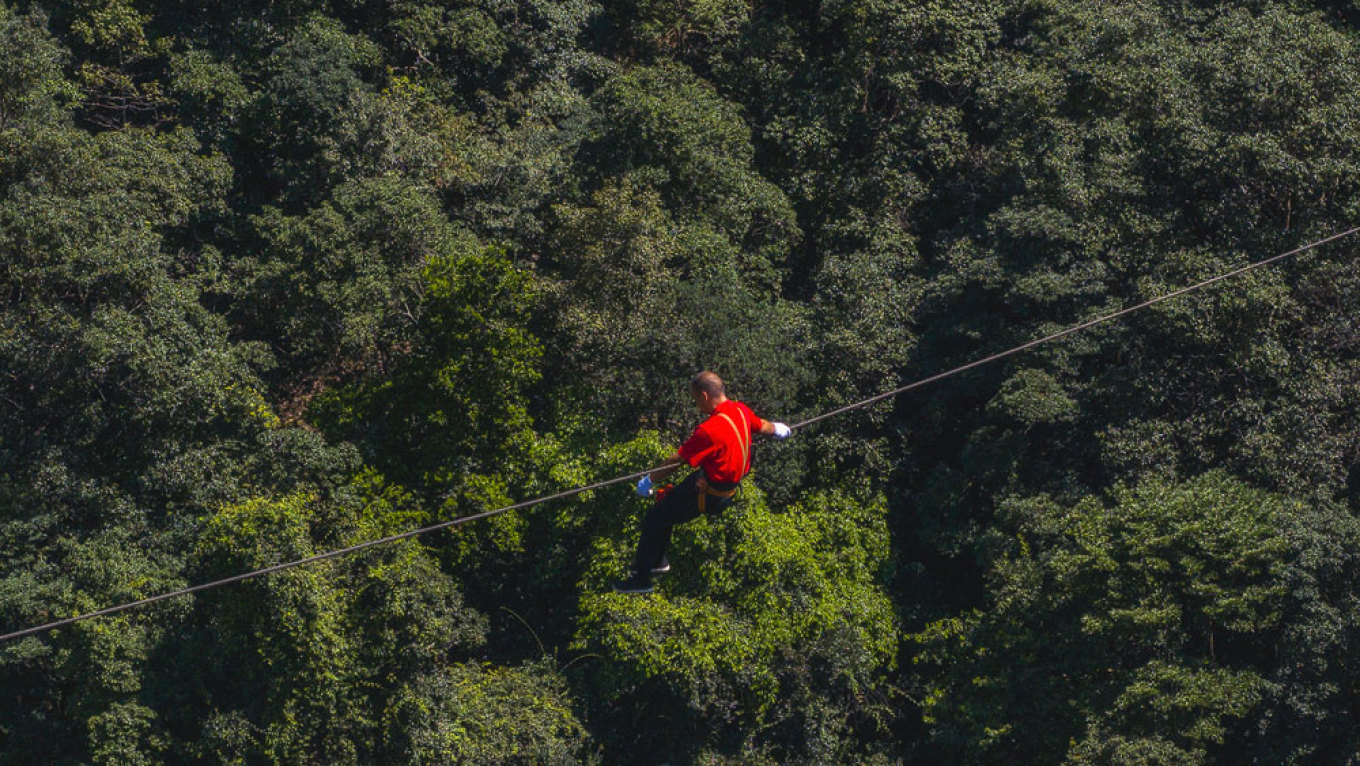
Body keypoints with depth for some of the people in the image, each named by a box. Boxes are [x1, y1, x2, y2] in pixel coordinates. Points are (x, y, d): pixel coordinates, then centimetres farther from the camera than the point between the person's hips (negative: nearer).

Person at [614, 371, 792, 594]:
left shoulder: (710, 430, -31)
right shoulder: (741, 410, -5)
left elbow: (678, 460, -21)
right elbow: (762, 425, 18)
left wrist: (650, 480, -8)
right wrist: (778, 429, 42)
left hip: (709, 496, -9)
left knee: (653, 520, 0)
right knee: (665, 503, 23)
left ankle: (640, 579, 8)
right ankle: (658, 561, 36)